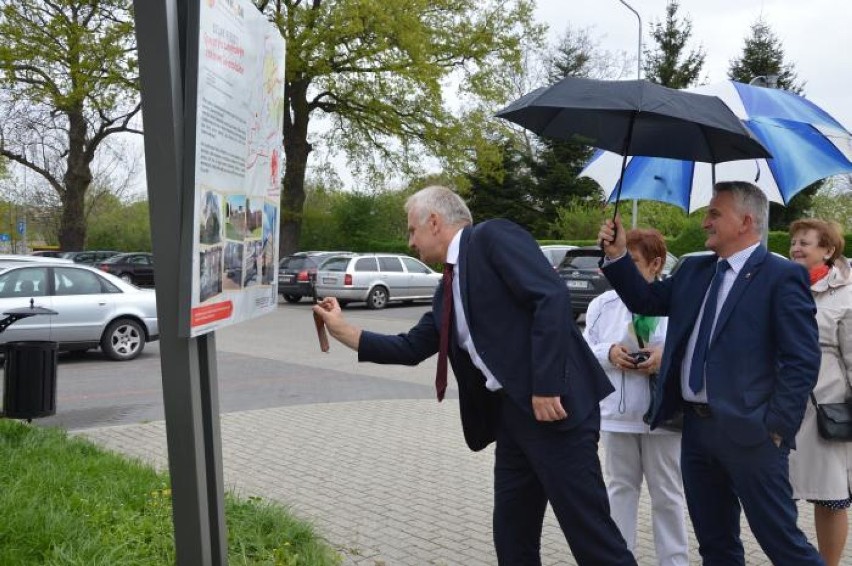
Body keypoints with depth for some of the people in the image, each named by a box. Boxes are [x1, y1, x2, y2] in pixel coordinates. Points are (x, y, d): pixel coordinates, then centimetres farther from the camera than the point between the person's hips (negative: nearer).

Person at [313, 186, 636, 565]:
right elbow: (411, 348, 24)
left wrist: (546, 385, -22)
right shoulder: (448, 290, 19)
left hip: (552, 405, -9)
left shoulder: (493, 237, -7)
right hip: (510, 414, 9)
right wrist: (343, 330, 19)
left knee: (590, 532, -4)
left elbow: (552, 297, -18)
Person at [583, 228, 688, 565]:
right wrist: (609, 352, -13)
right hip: (617, 413, 3)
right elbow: (584, 351, 6)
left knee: (667, 493, 9)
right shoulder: (603, 304, 5)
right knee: (620, 487, 14)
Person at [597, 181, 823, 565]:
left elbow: (803, 360, -12)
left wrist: (776, 426, -15)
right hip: (696, 427, 7)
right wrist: (616, 257, 5)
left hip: (748, 431, -7)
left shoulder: (782, 276, -9)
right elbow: (646, 301, 18)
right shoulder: (694, 271, 13)